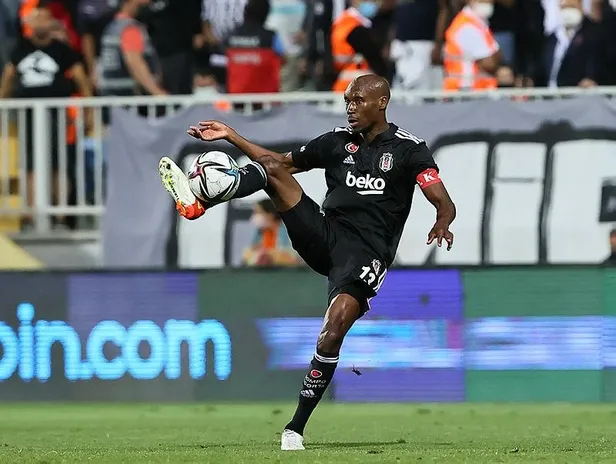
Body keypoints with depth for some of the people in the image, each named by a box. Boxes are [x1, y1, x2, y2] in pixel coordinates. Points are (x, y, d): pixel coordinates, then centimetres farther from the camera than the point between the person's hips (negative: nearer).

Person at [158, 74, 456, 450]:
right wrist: (231, 137, 22)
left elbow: (444, 203, -6)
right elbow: (283, 162, 27)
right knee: (270, 168, -11)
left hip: (366, 253, -5)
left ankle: (296, 428, -17)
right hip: (323, 235, 5)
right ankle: (197, 202, -35)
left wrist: (442, 224, -30)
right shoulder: (338, 141, 15)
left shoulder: (408, 149, 1)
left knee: (335, 327, -26)